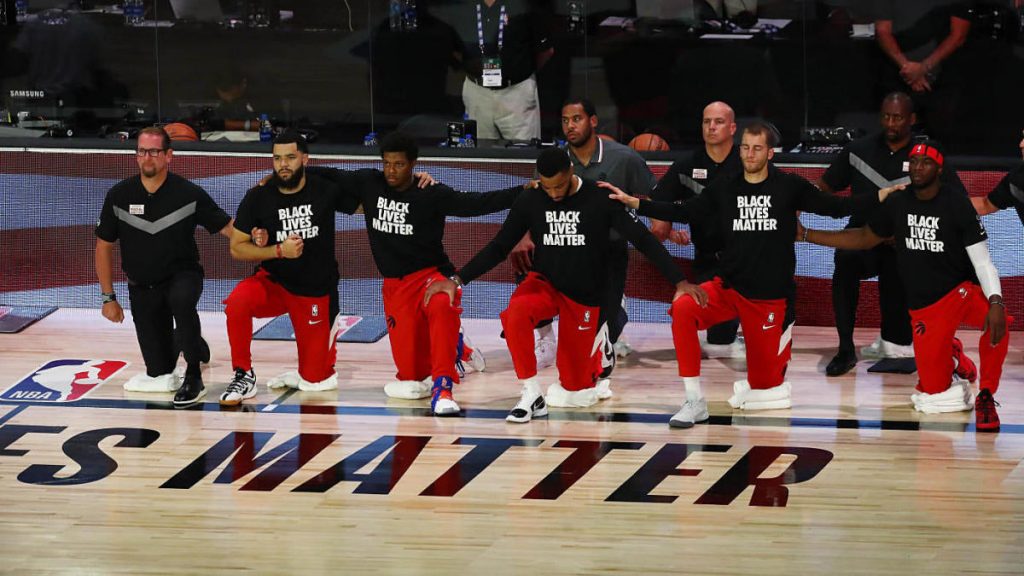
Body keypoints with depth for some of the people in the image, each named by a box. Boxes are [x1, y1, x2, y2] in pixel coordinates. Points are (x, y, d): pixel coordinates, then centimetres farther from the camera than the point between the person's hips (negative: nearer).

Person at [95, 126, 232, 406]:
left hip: (183, 275, -3)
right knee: (160, 373, 2)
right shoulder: (119, 196, -8)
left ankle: (193, 377, -28)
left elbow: (226, 227, -8)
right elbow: (104, 246, 2)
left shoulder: (189, 194, -13)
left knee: (181, 299, -41)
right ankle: (185, 341, 39)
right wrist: (108, 297, 1)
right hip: (142, 286, 3)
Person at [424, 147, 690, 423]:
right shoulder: (530, 201, -8)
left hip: (585, 296, -1)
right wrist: (457, 280, -7)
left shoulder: (600, 199, -14)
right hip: (545, 283, 1)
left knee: (575, 387, -1)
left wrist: (679, 281, -19)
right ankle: (532, 397, -26)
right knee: (515, 313, -36)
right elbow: (498, 247, 1)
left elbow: (643, 239, -12)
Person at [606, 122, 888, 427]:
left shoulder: (789, 186, -3)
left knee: (764, 384, 0)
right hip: (728, 288, 2)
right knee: (682, 309, -29)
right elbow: (683, 212, 4)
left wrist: (883, 195, -9)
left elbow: (835, 206, 0)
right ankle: (695, 402, -21)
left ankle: (784, 332, 36)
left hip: (770, 297, -2)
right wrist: (633, 202, -5)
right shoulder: (724, 189, 2)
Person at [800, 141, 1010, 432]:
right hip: (924, 307, 3)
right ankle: (951, 358, 33)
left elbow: (982, 260, -14)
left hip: (962, 289, -3)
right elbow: (865, 238, 16)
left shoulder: (958, 206, -11)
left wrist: (995, 301, -32)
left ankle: (986, 398, -18)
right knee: (934, 395, -2)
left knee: (997, 322, -39)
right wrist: (806, 234, 14)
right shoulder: (897, 203, 1)